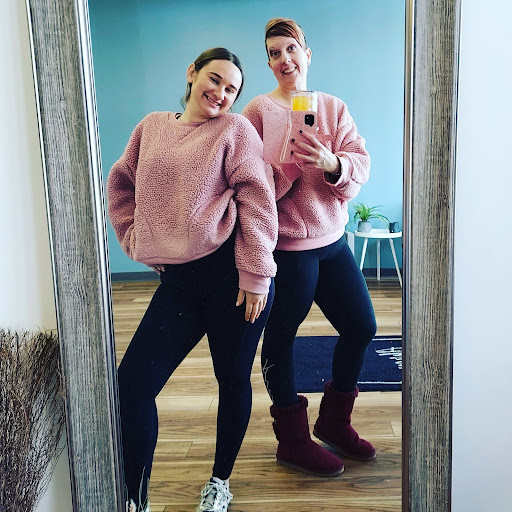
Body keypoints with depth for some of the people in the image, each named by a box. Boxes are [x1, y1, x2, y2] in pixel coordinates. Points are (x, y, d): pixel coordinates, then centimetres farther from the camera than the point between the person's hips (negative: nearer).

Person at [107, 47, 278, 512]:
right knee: (132, 385, -3)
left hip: (231, 275, -4)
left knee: (233, 380, 9)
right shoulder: (152, 127, 15)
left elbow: (257, 202, -8)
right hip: (178, 278, 4)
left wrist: (255, 276, -13)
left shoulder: (236, 129, 1)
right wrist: (138, 239, 14)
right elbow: (121, 185, 24)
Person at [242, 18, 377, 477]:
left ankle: (333, 422, 32)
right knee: (281, 339, 5)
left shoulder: (334, 108, 9)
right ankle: (293, 440, 25)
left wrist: (332, 163, -22)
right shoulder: (259, 110, -5)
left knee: (362, 327, 11)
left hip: (332, 239, 6)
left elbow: (362, 162, -2)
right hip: (285, 245, -6)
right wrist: (294, 160, -24)